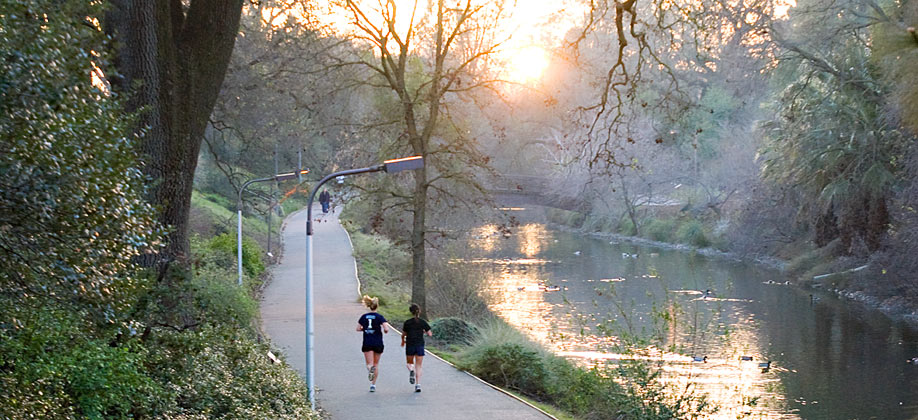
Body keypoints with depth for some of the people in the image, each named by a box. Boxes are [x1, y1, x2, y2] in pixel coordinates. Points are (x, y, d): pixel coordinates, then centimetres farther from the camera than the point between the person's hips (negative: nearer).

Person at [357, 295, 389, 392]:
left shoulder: (363, 317, 3)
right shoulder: (380, 317, -6)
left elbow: (358, 328, 5)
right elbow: (386, 329, -16)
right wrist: (385, 331, 6)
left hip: (367, 343, 0)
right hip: (378, 343, 0)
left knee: (370, 364, -3)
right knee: (376, 364, 14)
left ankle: (370, 368, -39)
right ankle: (373, 384, 15)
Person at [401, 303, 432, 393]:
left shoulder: (407, 322, -4)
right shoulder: (423, 322, -2)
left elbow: (403, 335, 3)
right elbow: (430, 334, 0)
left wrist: (403, 341, 23)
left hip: (410, 346, -1)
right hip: (420, 346, 1)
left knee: (410, 363, 20)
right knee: (418, 366, 6)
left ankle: (411, 371, -14)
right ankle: (418, 385, -3)